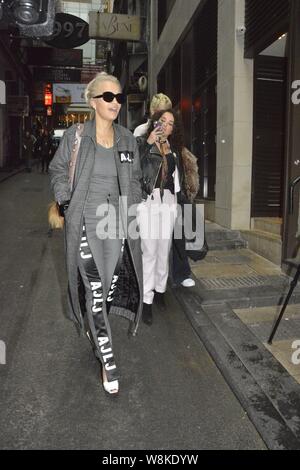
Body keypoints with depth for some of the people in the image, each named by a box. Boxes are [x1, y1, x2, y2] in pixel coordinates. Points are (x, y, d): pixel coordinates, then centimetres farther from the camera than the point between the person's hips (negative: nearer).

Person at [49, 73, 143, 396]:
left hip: (119, 224, 4)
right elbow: (57, 171, 8)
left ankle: (92, 324, 43)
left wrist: (134, 210, 11)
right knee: (95, 291, -5)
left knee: (113, 285, 10)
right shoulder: (75, 136, -3)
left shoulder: (127, 139, 8)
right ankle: (107, 361, 8)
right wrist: (64, 202, -3)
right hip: (86, 225, -4)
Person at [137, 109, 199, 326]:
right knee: (150, 251, -7)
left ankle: (160, 289, 26)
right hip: (149, 200, -5)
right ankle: (147, 300, 0)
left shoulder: (174, 148, 16)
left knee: (164, 249, 11)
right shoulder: (143, 143, -1)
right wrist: (148, 143, -19)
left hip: (169, 201, 5)